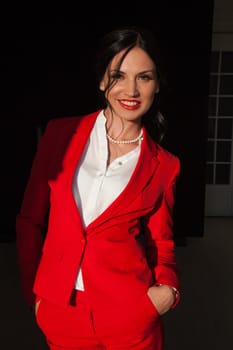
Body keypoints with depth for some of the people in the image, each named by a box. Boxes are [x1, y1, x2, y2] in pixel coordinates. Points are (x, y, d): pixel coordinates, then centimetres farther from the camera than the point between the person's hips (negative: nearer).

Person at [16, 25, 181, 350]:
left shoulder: (163, 165, -4)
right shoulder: (60, 134, -4)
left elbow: (162, 242, 5)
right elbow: (30, 219, 2)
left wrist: (168, 288, -13)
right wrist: (34, 293, 1)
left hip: (130, 314, 0)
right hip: (59, 310, 1)